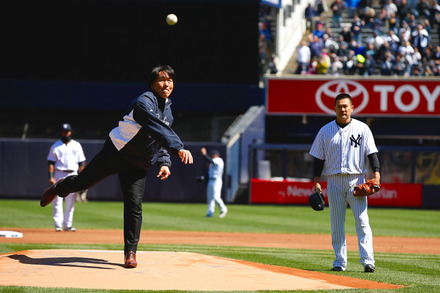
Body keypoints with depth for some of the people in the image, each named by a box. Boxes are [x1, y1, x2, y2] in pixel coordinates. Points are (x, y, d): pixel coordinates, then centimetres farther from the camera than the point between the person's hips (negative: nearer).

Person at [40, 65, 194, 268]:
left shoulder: (168, 110, 6)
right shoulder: (145, 102, -22)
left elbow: (161, 140, 14)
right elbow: (158, 129, -38)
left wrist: (164, 163, -3)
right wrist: (178, 148, -50)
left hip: (138, 165, 5)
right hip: (116, 153, -5)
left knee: (134, 204, -9)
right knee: (82, 182, 7)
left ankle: (130, 252, -2)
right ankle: (59, 188, 42)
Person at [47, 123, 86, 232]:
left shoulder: (76, 145, 11)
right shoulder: (56, 146, 4)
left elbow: (81, 162, 10)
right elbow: (51, 163, 0)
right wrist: (51, 177, -12)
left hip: (72, 175, 2)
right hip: (59, 175, -2)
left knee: (70, 202, 3)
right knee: (57, 201, -7)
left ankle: (67, 225, 9)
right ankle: (58, 225, -6)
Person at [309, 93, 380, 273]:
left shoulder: (362, 129, 5)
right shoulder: (326, 131, 8)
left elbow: (371, 153, 0)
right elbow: (319, 158, 9)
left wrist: (376, 174, -14)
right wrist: (316, 182, 1)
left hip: (356, 180, -2)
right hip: (334, 180, 2)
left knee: (362, 220, -10)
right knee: (336, 223, 3)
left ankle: (367, 261, -14)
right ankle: (340, 262, 9)